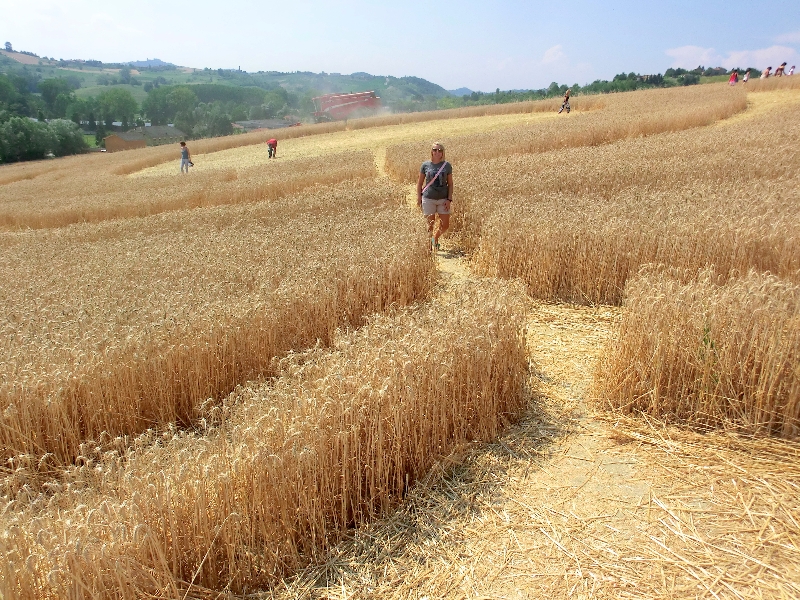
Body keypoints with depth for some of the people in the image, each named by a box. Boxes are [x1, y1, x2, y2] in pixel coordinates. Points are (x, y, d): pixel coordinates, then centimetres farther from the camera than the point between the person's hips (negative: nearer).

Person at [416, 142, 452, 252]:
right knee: (430, 224, 2)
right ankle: (429, 245, 19)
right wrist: (419, 198, 0)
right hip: (428, 199, -2)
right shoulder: (425, 165, 1)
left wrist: (449, 199, -4)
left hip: (443, 199, 2)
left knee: (445, 225, 2)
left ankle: (435, 238, 30)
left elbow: (450, 184, 5)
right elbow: (419, 183, 7)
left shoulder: (447, 165, 3)